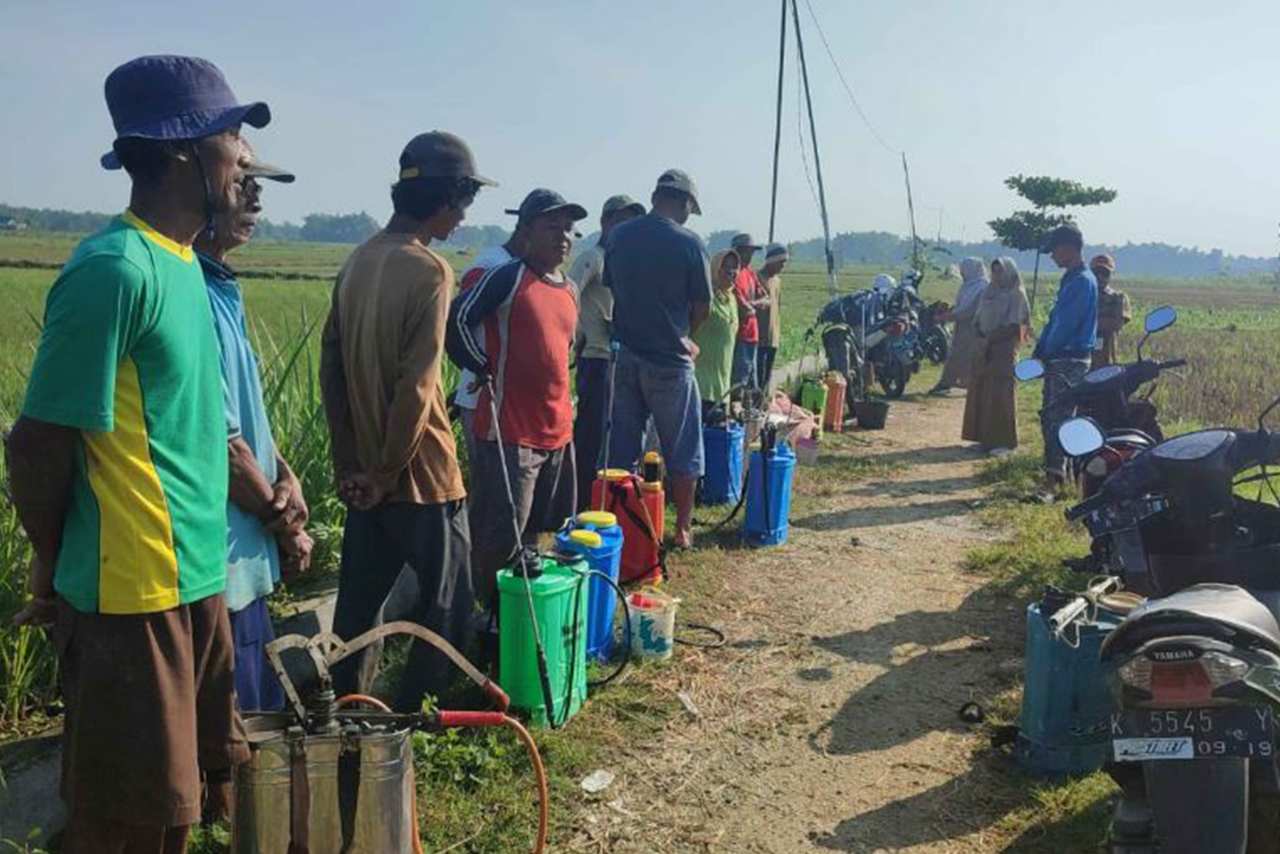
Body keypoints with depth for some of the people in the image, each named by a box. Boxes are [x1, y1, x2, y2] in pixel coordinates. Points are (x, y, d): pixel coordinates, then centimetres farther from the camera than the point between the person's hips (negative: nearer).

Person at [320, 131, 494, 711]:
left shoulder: (358, 262, 7)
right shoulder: (429, 270, -17)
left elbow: (331, 364, 8)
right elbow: (417, 387, -21)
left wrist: (350, 461, 8)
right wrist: (388, 471, -11)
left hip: (364, 473, 8)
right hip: (419, 472, -8)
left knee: (358, 603, 17)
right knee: (448, 606, 7)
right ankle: (410, 721, 14)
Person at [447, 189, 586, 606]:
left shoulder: (571, 290, 13)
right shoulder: (507, 277, -10)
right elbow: (456, 321, -15)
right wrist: (483, 369, -7)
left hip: (557, 431, 8)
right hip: (508, 432, -7)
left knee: (532, 534, 17)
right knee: (499, 539, -3)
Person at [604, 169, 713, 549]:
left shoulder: (618, 236, 3)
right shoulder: (689, 243, -10)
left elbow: (611, 289, 9)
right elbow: (702, 307, -4)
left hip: (624, 354, 4)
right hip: (669, 359, -4)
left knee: (622, 447, 12)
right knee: (682, 449, 9)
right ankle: (683, 528, 15)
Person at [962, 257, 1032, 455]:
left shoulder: (1016, 294, -5)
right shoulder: (988, 292, 15)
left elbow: (1013, 326, -12)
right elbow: (977, 319, 14)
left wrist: (990, 339, -13)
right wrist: (979, 338, -3)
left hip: (1004, 349, -7)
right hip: (983, 349, 7)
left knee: (999, 394, -9)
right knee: (979, 392, 4)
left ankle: (1002, 441, -5)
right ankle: (985, 437, 12)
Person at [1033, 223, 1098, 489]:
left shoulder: (1082, 281, -14)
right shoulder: (1070, 279, 17)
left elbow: (1065, 324, -18)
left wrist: (1046, 352, -10)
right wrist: (1039, 351, 11)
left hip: (1070, 360, -10)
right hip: (1059, 359, 10)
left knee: (1057, 418, -9)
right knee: (1050, 417, 13)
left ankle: (1055, 474, -6)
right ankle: (1055, 471, 20)